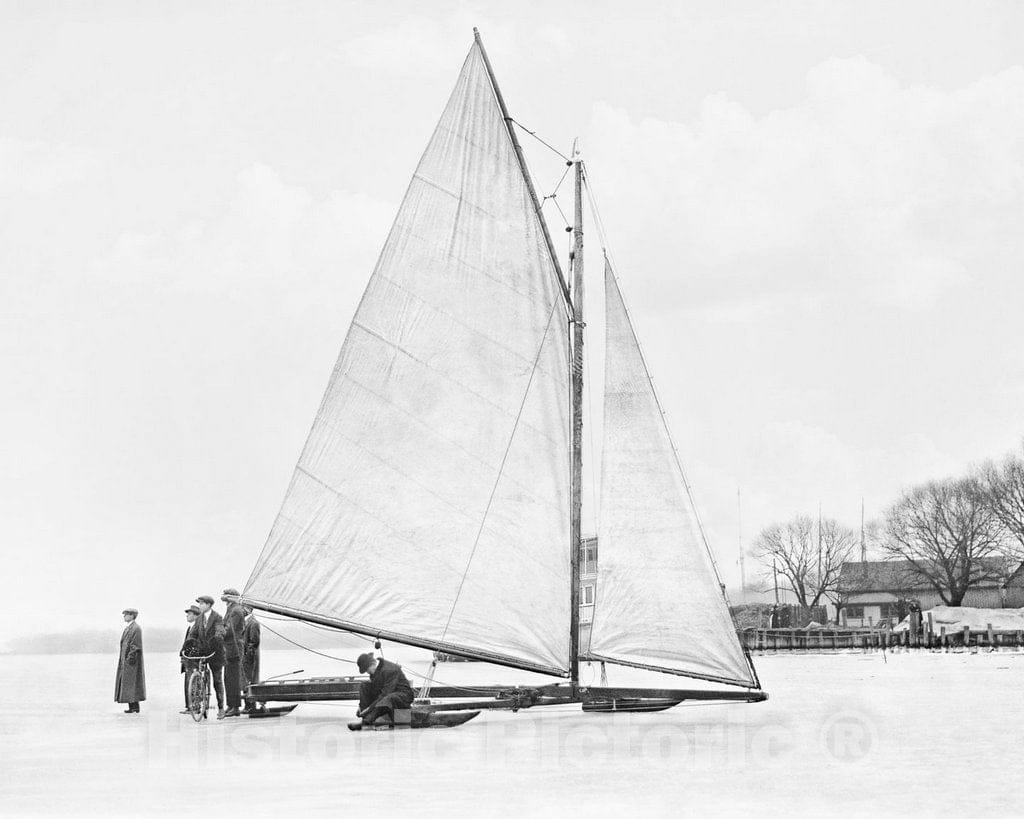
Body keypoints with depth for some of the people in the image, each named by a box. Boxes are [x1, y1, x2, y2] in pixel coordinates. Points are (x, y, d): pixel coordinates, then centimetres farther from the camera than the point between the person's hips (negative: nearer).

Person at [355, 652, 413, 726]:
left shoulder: (390, 670, -26)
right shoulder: (374, 669, -1)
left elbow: (386, 694, -29)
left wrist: (370, 708, -29)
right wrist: (361, 706, -1)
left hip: (403, 696, -9)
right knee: (364, 685, -4)